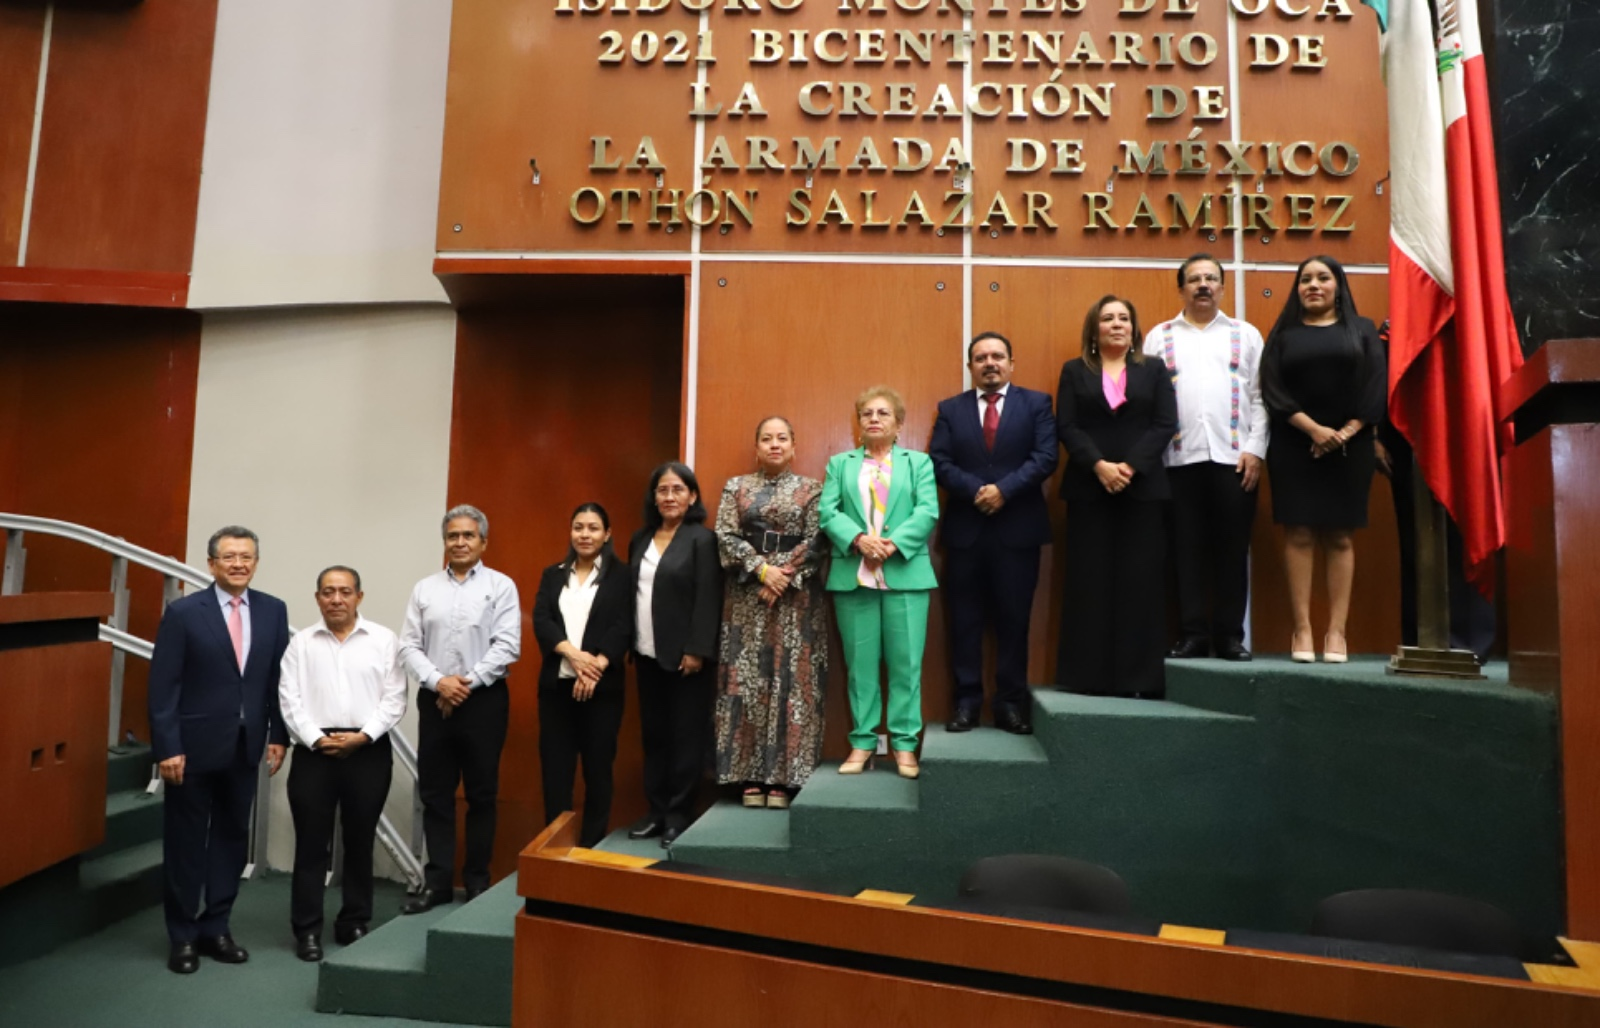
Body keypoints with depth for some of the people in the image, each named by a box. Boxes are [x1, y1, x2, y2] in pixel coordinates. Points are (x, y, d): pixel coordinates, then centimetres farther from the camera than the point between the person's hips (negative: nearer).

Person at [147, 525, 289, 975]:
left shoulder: (273, 610, 2)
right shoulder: (183, 612, -8)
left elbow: (279, 679, 5)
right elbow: (163, 685, -9)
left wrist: (278, 734, 1)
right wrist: (167, 747, -13)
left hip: (244, 746, 3)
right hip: (194, 745, -3)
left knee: (232, 837, 12)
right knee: (186, 841, 9)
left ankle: (215, 928, 26)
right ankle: (183, 936, 24)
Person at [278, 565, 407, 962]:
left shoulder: (384, 640, 2)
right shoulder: (301, 643, 5)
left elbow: (394, 699, -2)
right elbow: (290, 700, 0)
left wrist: (362, 736, -12)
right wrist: (317, 739, -11)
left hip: (369, 751, 0)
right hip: (314, 750, 0)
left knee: (360, 841, 9)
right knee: (311, 842, 5)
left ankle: (354, 923, 22)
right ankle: (307, 929, 17)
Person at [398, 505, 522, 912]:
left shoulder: (501, 586, 0)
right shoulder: (425, 588, 9)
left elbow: (507, 646, -8)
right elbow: (409, 645, 4)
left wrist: (468, 682, -13)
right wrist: (438, 681, -11)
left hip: (484, 699, -3)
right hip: (434, 699, 3)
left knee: (481, 794, 6)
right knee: (435, 793, 7)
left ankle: (477, 880, 18)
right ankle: (437, 882, 17)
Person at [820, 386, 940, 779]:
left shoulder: (919, 462, 13)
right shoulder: (839, 463, 16)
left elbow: (927, 512, -1)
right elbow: (827, 511, 3)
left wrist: (893, 544, -14)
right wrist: (859, 539, -14)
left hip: (905, 574, -1)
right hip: (852, 576, 1)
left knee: (906, 662, -1)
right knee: (860, 662, 4)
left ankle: (904, 743, 8)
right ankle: (863, 742, 13)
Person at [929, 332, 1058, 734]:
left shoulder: (1036, 403, 7)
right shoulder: (951, 409, 11)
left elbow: (1045, 457, -5)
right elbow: (939, 462, -1)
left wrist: (1003, 489, -16)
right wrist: (975, 491, -15)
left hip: (1018, 528, -1)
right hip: (965, 529, 1)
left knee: (1014, 618, 5)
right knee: (965, 619, 4)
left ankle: (1011, 702, 14)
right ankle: (967, 701, 13)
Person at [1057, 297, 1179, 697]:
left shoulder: (1154, 369, 12)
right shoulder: (1074, 371, 10)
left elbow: (1165, 424, 1)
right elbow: (1067, 427, -1)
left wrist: (1130, 466, -13)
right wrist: (1099, 465, -15)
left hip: (1142, 487, 1)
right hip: (1089, 489, -1)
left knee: (1140, 582, 0)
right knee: (1090, 582, -1)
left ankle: (1140, 678, 5)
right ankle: (1090, 676, 5)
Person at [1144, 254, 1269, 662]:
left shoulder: (1246, 335, 13)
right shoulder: (1159, 336, 11)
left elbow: (1259, 397, 7)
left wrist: (1254, 450, -4)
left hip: (1234, 458, 1)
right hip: (1180, 458, 0)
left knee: (1232, 548, 3)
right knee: (1187, 548, 2)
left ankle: (1230, 635, 12)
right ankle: (1193, 634, 9)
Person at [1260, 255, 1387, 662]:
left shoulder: (1362, 330, 12)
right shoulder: (1284, 334, 9)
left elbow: (1376, 384, 1)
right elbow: (1272, 387, -3)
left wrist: (1346, 433, -11)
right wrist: (1313, 429, -14)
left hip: (1350, 446, 1)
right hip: (1294, 446, -1)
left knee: (1340, 537, 0)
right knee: (1299, 535, -4)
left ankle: (1337, 630, 2)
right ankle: (1302, 629, -2)